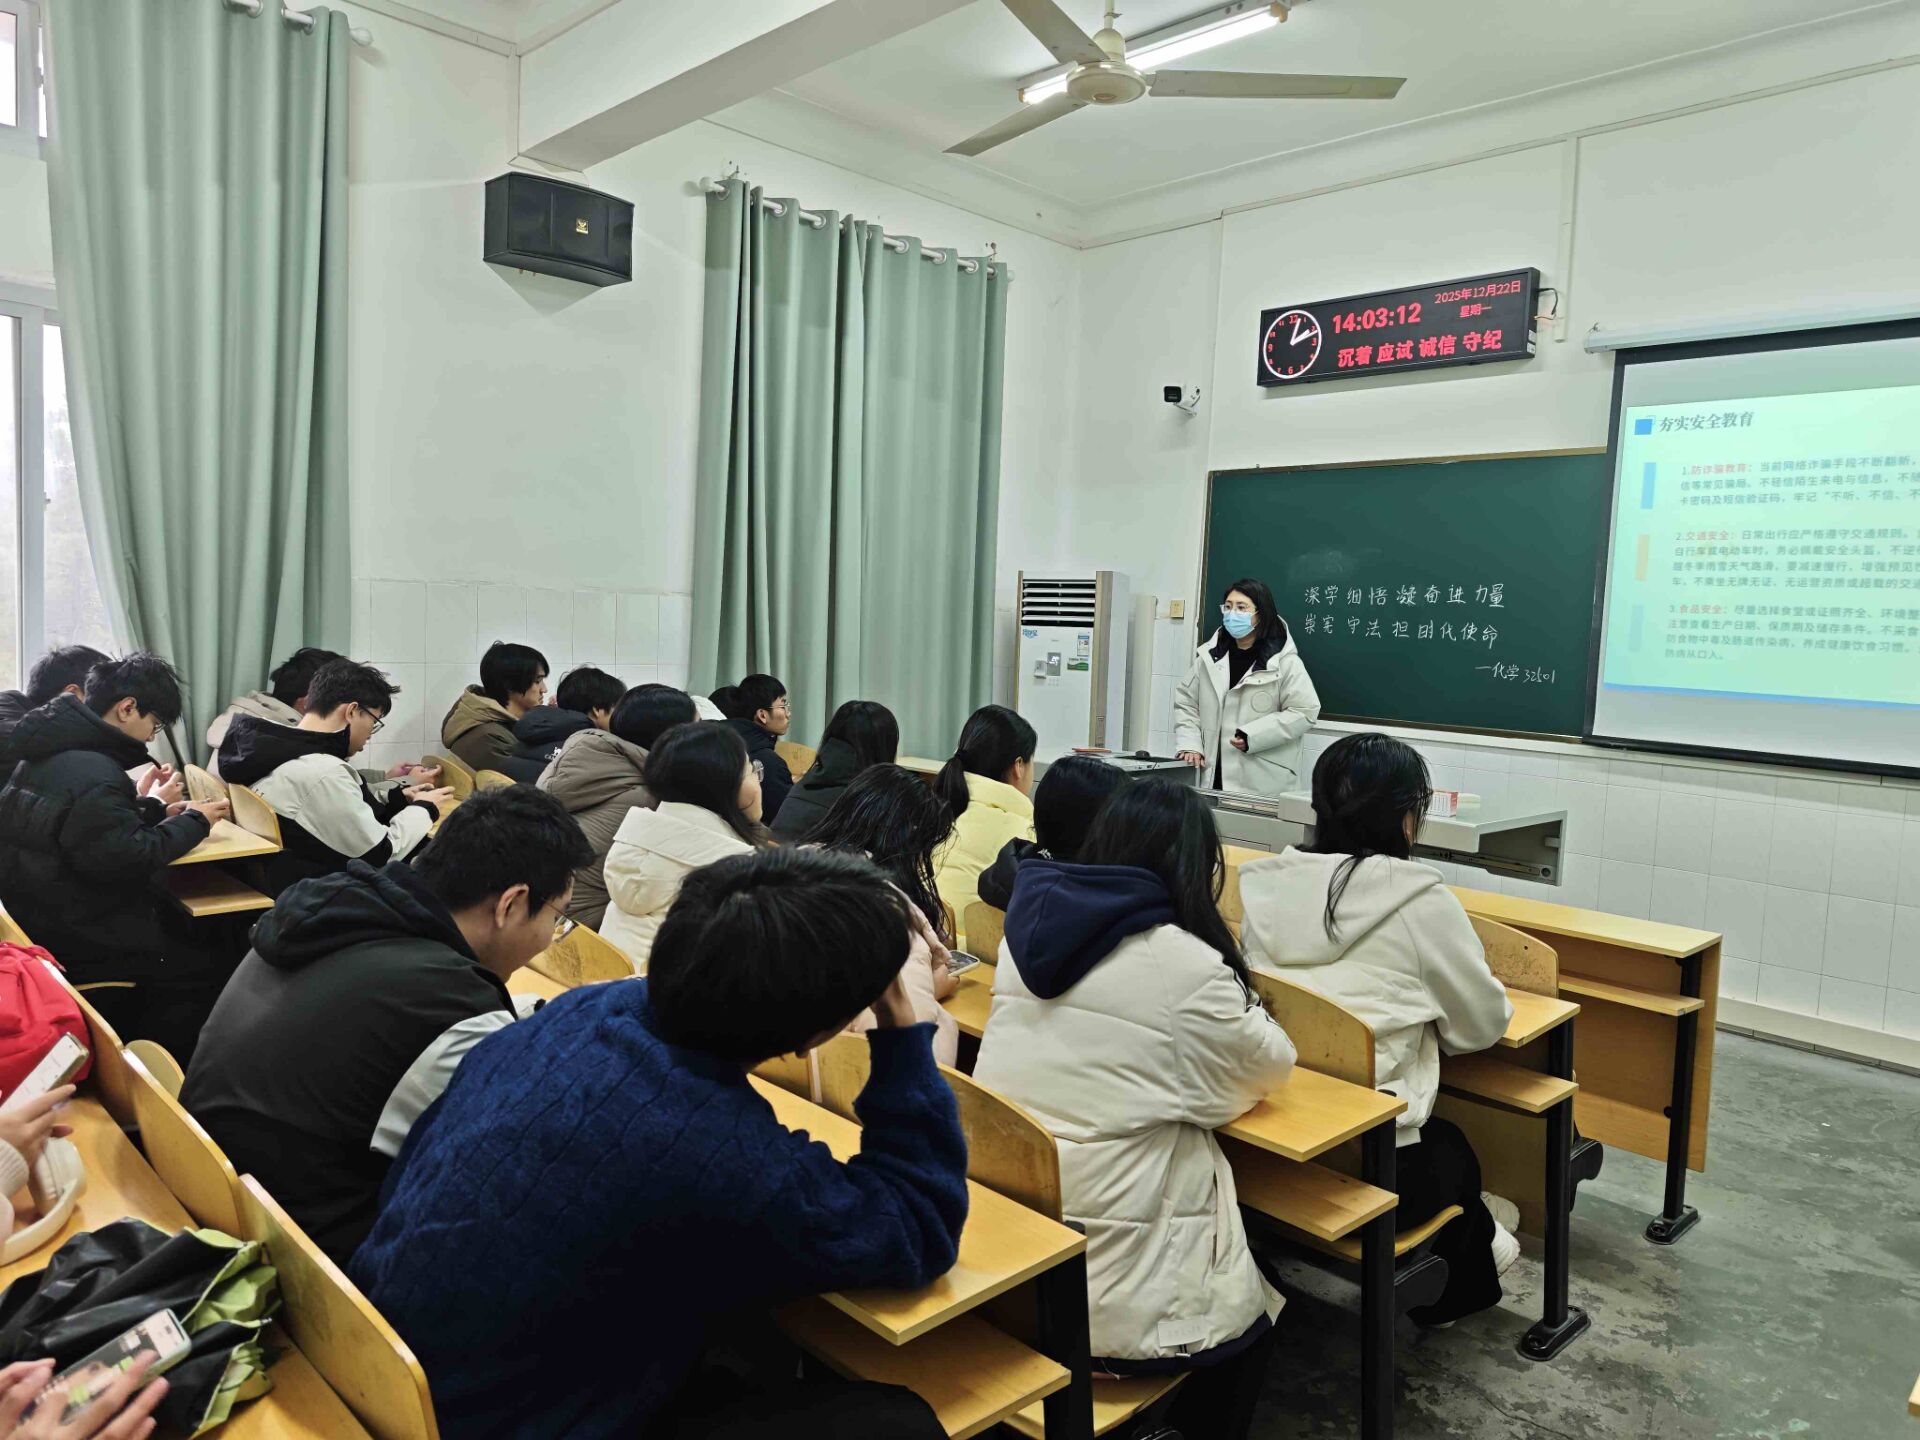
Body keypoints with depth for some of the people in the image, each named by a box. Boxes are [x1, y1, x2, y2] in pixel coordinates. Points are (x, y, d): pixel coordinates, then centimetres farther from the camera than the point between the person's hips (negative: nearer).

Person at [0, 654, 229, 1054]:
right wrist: (193, 822, -14)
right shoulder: (93, 774, -25)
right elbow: (128, 859, -26)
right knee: (199, 975, -5)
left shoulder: (50, 752, 8)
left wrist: (147, 806, 12)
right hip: (79, 943, -10)